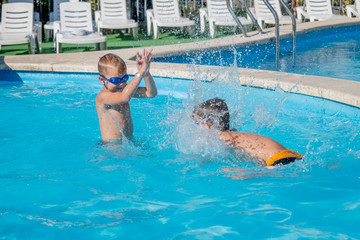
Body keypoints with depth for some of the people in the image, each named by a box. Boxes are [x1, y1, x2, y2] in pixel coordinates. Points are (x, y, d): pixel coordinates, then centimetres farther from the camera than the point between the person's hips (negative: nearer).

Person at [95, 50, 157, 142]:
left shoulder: (125, 90, 7)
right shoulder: (102, 97, -17)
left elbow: (151, 93, 0)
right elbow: (125, 97, -35)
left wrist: (146, 73, -16)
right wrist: (141, 72, -34)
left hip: (130, 141, 9)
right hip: (113, 146, -9)